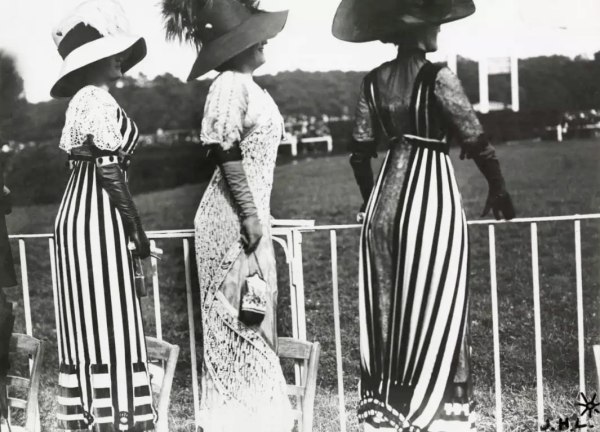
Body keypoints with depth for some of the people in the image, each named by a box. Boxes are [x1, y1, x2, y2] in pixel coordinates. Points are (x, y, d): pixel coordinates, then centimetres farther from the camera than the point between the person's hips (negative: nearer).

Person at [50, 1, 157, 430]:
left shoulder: (85, 100, 15)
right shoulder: (100, 101, -14)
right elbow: (110, 173, -18)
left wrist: (128, 226, 17)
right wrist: (138, 231, -10)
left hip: (80, 217, 10)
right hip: (98, 221, -10)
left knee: (89, 323, 12)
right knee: (108, 323, -4)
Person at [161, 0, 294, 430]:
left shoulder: (247, 85, 13)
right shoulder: (230, 85, -16)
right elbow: (227, 153, -20)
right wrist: (249, 214, -20)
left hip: (250, 214, 10)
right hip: (234, 218, -10)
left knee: (253, 315, 15)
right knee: (238, 317, 0)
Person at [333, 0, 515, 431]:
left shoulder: (374, 81, 6)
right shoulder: (437, 76, -10)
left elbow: (361, 151, 10)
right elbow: (476, 141, -9)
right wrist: (499, 191, 6)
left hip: (386, 197, 6)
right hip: (431, 193, -5)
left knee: (388, 308, 11)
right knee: (434, 308, 4)